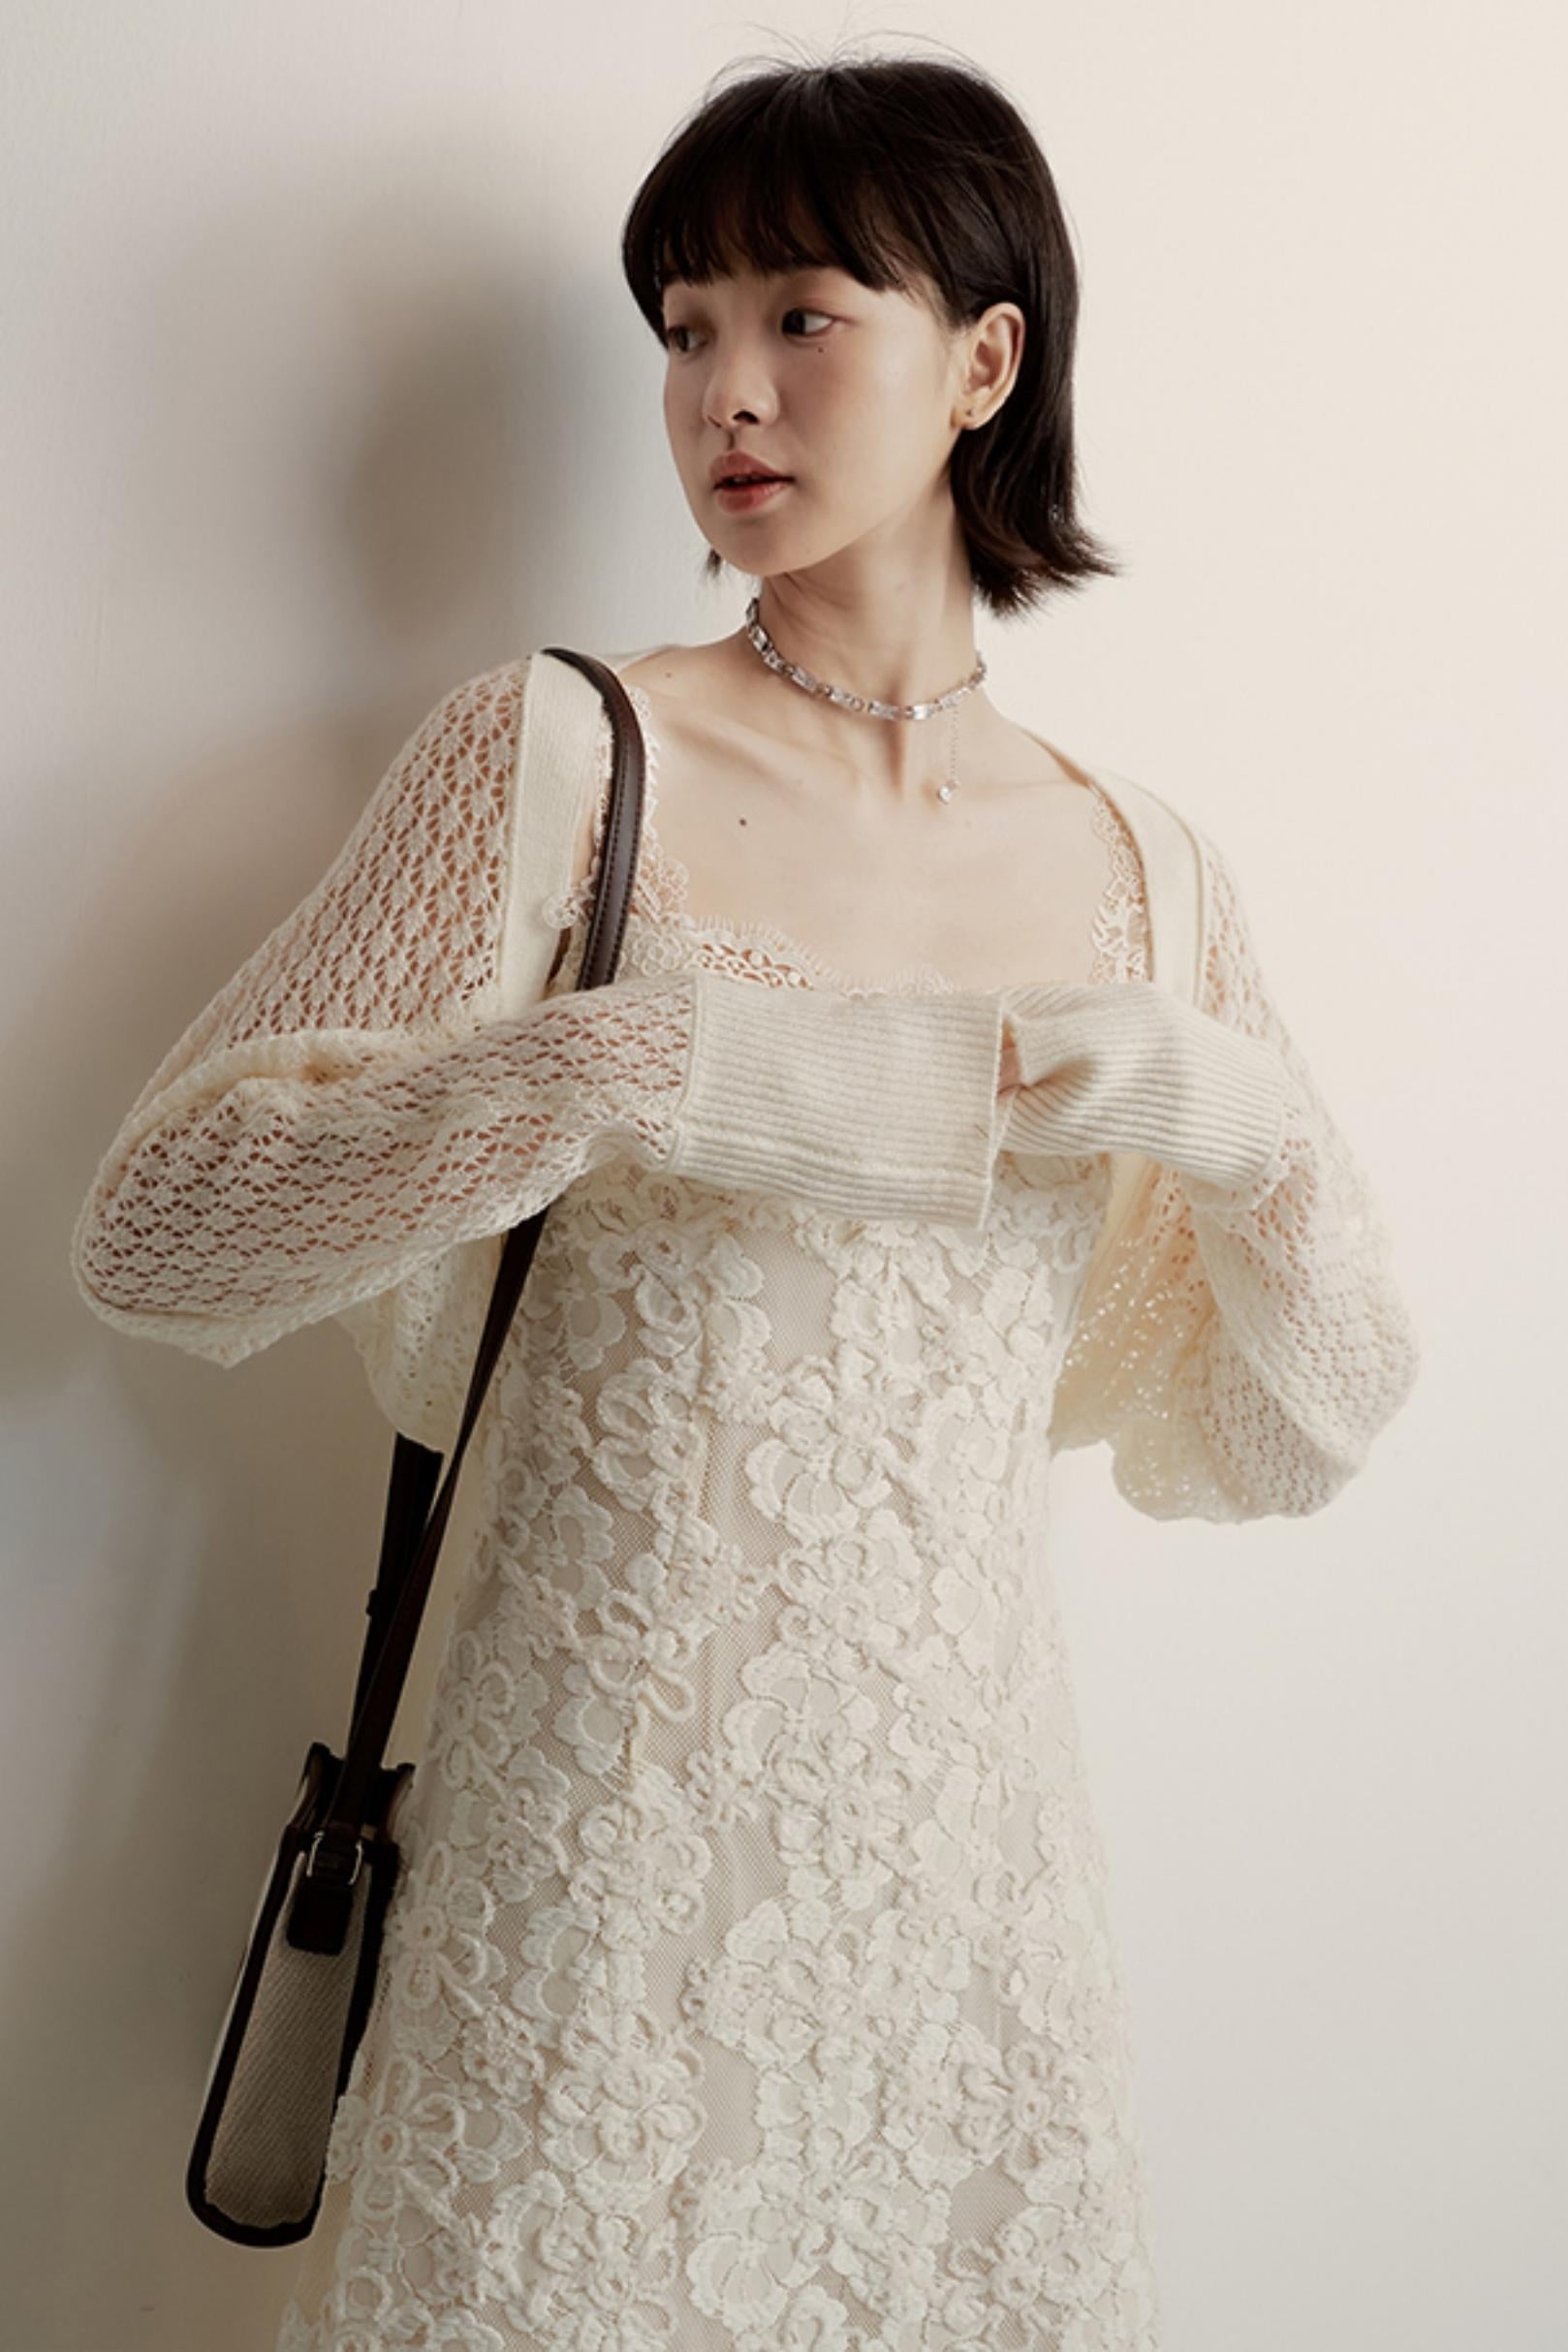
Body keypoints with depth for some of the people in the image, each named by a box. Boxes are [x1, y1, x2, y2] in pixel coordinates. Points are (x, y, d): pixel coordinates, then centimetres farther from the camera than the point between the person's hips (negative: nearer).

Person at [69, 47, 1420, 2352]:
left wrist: (1255, 1125, -11)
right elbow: (154, 1226, -13)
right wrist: (651, 1064, -24)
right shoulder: (561, 753, -7)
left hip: (970, 1877, 3)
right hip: (598, 1859, -3)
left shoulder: (1145, 877, 3)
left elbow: (1278, 1444, 8)